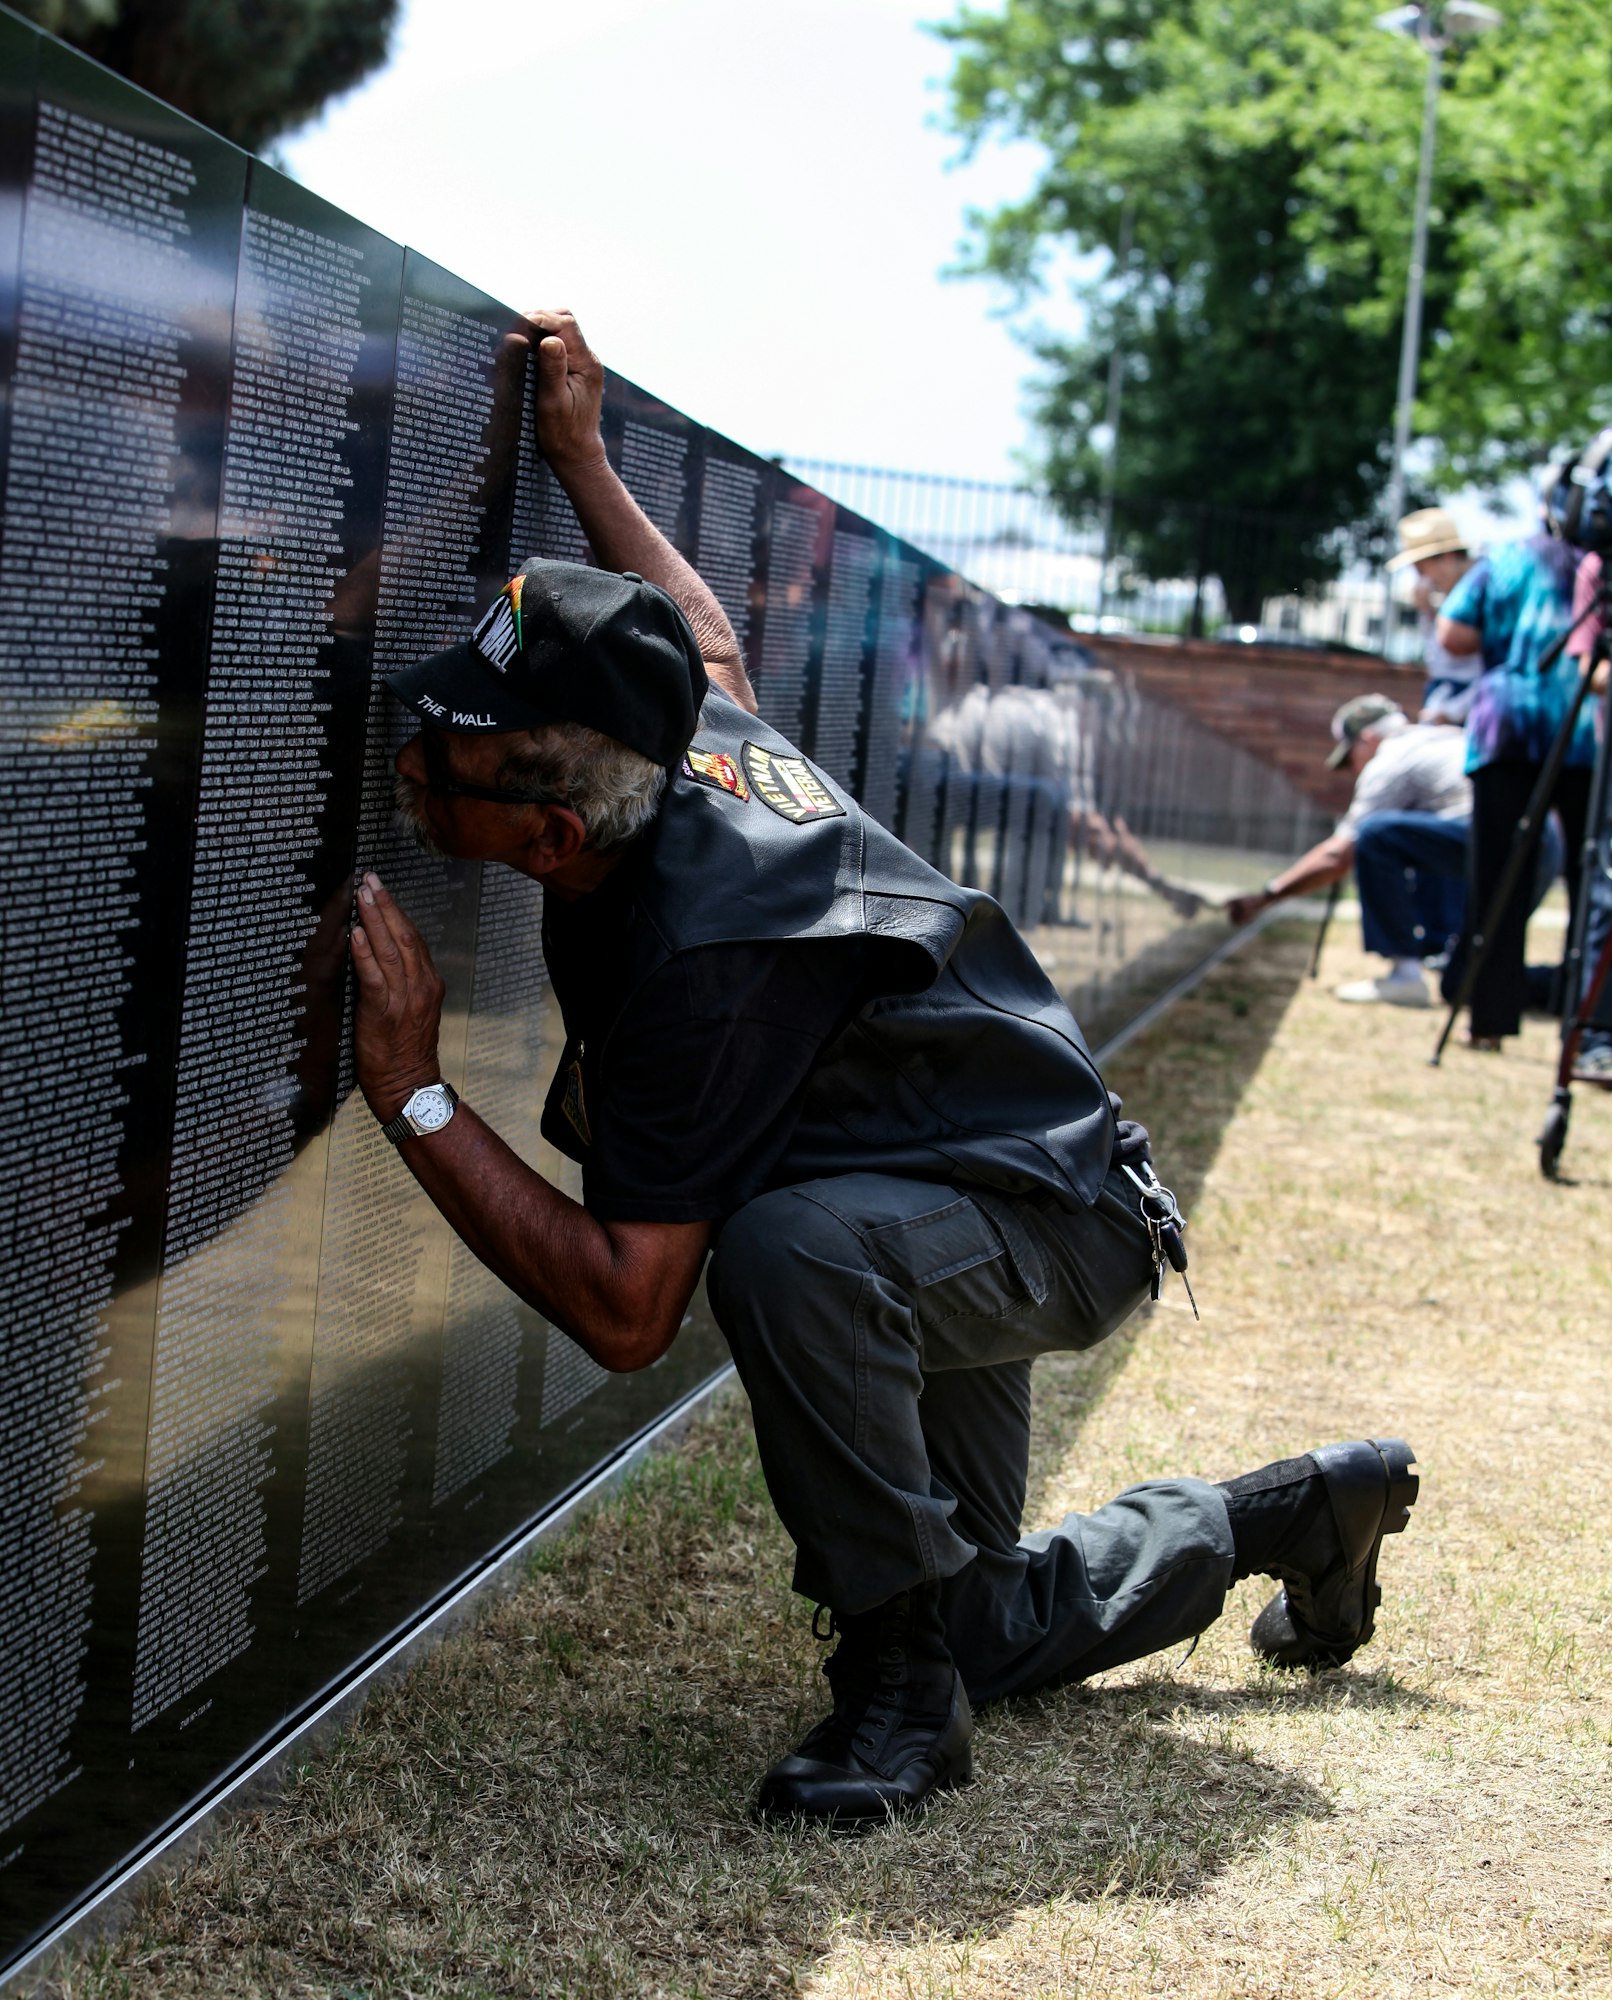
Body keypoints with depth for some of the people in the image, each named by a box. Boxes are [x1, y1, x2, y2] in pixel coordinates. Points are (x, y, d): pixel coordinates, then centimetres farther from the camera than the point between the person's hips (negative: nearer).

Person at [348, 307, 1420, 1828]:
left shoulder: (702, 952, -38)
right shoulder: (682, 738, -14)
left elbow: (625, 1313, -36)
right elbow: (707, 640, 14)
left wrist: (414, 1094, -36)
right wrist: (582, 459, 8)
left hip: (1050, 1229, -9)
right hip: (933, 1221, 9)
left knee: (787, 1241, -41)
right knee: (988, 1632, 19)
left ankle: (899, 1683, -24)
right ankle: (1297, 1515, 41)